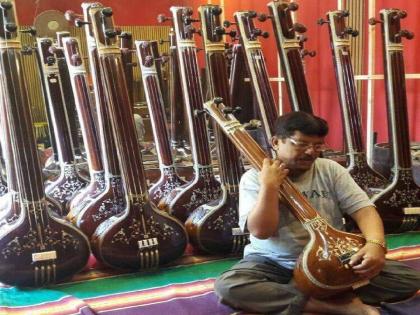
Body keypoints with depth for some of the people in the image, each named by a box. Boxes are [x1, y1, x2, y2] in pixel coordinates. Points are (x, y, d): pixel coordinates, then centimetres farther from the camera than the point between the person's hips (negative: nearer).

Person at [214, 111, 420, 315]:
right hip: (274, 265, -2)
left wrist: (376, 244, -24)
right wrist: (269, 185, -24)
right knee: (227, 286, -34)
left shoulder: (330, 170, 2)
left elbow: (363, 209, -5)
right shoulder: (254, 178, -5)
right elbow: (261, 231, -16)